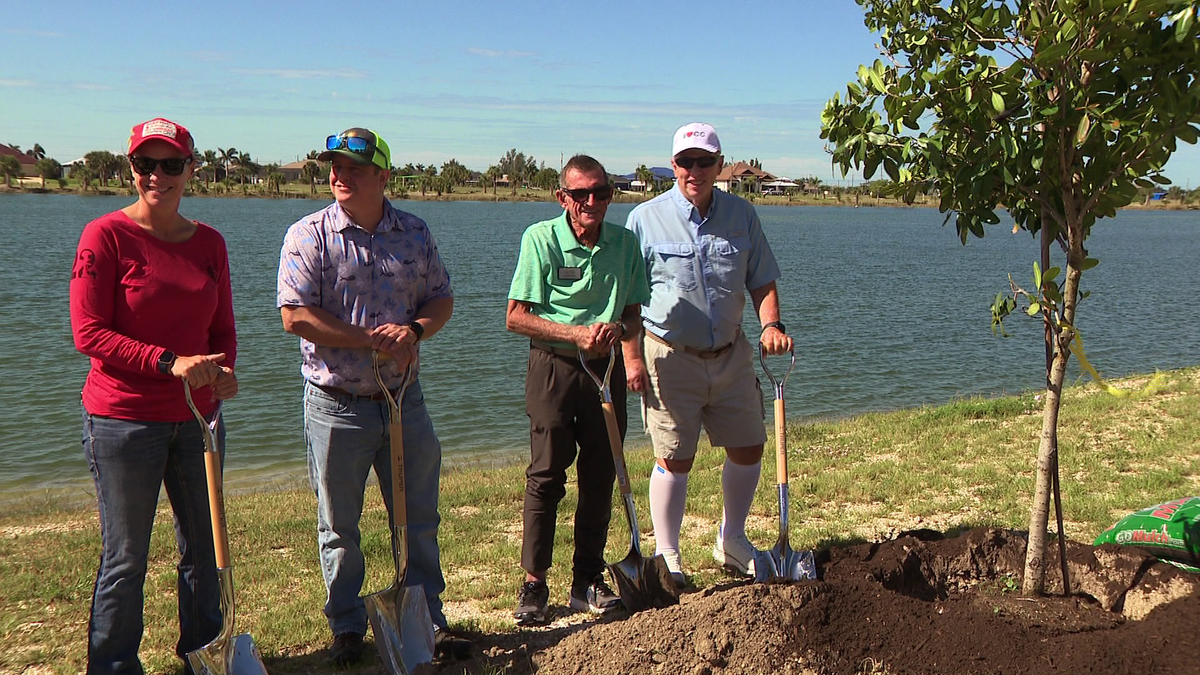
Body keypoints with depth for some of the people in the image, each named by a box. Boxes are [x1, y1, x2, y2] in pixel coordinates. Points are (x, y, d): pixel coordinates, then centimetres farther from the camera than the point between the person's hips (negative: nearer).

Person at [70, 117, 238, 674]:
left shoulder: (209, 242, 6)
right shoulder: (105, 235, -9)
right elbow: (88, 333, -13)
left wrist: (223, 370, -8)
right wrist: (170, 362, -22)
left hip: (197, 418, 5)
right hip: (123, 420, -5)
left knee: (205, 547, 16)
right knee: (125, 559, 6)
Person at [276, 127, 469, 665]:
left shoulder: (415, 233, 4)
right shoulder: (309, 236, -7)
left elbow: (441, 299, 9)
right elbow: (295, 316, -14)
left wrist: (414, 330, -13)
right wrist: (372, 337, -19)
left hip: (404, 396, 3)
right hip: (336, 403, -3)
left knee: (418, 518, 12)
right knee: (338, 525, 10)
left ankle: (428, 619, 27)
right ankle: (346, 627, 27)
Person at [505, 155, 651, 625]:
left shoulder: (625, 242, 5)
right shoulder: (541, 239, -7)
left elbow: (635, 318, 10)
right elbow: (516, 317, -9)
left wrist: (618, 329, -14)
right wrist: (576, 332, -19)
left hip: (606, 369, 4)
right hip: (553, 367, -4)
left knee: (601, 476, 7)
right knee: (546, 476, -3)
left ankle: (588, 580, 19)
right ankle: (533, 584, 6)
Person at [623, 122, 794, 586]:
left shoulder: (741, 215, 5)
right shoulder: (646, 218, -5)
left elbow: (761, 281, 10)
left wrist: (771, 324, -8)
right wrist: (632, 356, -13)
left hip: (730, 353, 4)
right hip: (671, 356, -4)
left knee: (749, 447, 11)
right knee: (675, 459, 0)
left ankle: (731, 541, 32)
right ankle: (667, 556, 17)